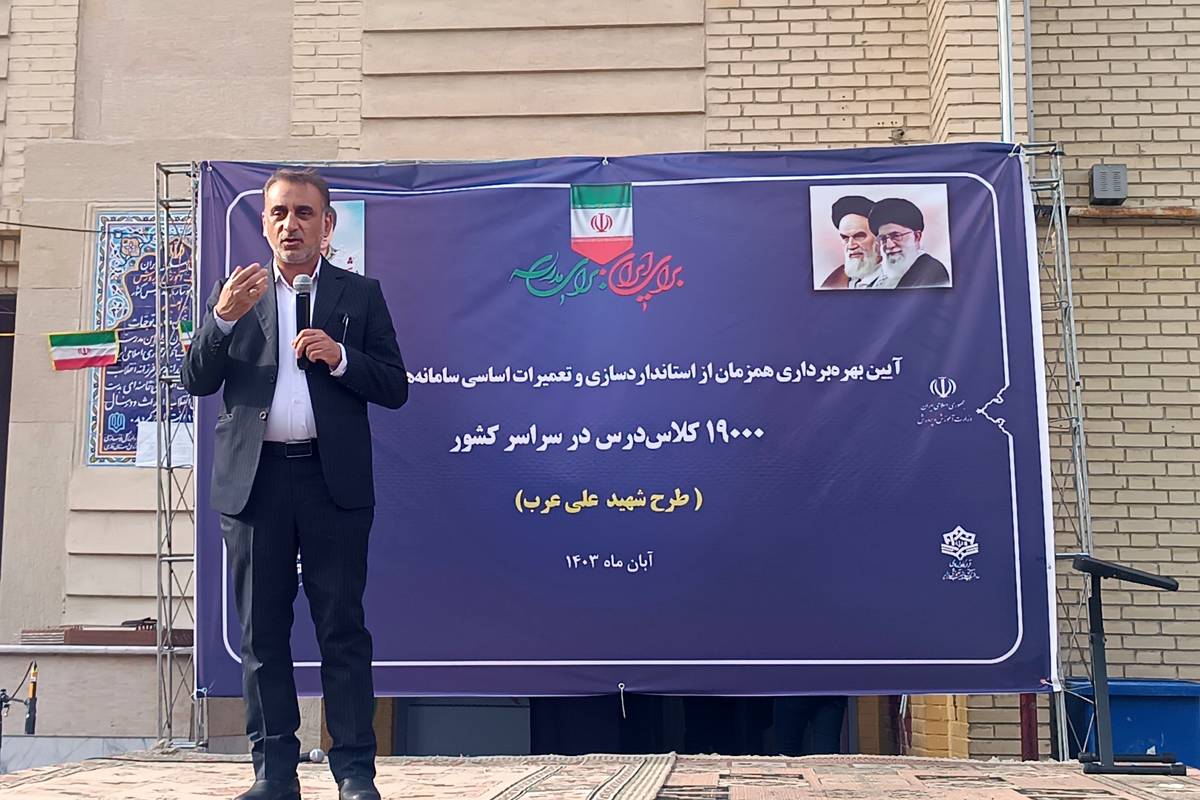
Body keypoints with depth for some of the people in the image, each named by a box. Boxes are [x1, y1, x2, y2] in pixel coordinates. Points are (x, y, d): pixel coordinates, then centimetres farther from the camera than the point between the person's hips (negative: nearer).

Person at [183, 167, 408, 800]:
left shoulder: (360, 295, 10)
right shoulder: (234, 294, 14)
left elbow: (395, 388, 5)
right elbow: (196, 381, 6)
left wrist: (340, 358, -12)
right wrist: (222, 318, -10)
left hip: (333, 480, -2)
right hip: (253, 480, 2)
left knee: (342, 629, -1)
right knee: (262, 633, 6)